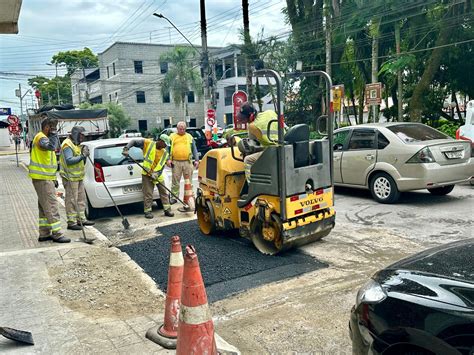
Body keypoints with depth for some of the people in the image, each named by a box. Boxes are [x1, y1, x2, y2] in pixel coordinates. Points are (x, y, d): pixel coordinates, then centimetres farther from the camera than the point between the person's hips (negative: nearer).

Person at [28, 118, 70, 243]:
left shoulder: (46, 138, 20)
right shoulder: (41, 137, -13)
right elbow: (52, 146, -36)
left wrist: (54, 178, 21)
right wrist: (54, 134, -20)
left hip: (46, 178, 10)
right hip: (42, 179, -10)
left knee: (44, 207, 13)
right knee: (51, 207, -9)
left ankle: (44, 234, 20)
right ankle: (57, 234, -7)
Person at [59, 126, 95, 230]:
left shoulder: (76, 144, 19)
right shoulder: (67, 145, -13)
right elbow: (69, 160, -24)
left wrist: (84, 155, 3)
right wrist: (82, 156, -26)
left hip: (78, 176, 10)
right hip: (70, 177, -10)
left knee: (81, 198, 14)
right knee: (72, 200, -5)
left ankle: (81, 219, 23)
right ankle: (71, 222, 0)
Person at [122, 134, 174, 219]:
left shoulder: (165, 153, 1)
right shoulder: (147, 143, -8)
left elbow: (162, 166, -4)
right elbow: (134, 141, -5)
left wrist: (156, 174, -20)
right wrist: (126, 149, -20)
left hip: (158, 175, 4)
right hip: (147, 174, -4)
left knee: (164, 192, 6)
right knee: (148, 193, -2)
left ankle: (167, 209, 14)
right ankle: (148, 211, 8)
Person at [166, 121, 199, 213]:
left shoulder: (189, 137, 14)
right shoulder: (172, 137, 11)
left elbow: (194, 149, 13)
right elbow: (168, 148, 6)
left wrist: (196, 160, 3)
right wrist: (168, 159, -7)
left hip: (188, 162, 1)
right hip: (176, 162, -1)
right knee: (175, 181, 4)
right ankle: (174, 197, 14)